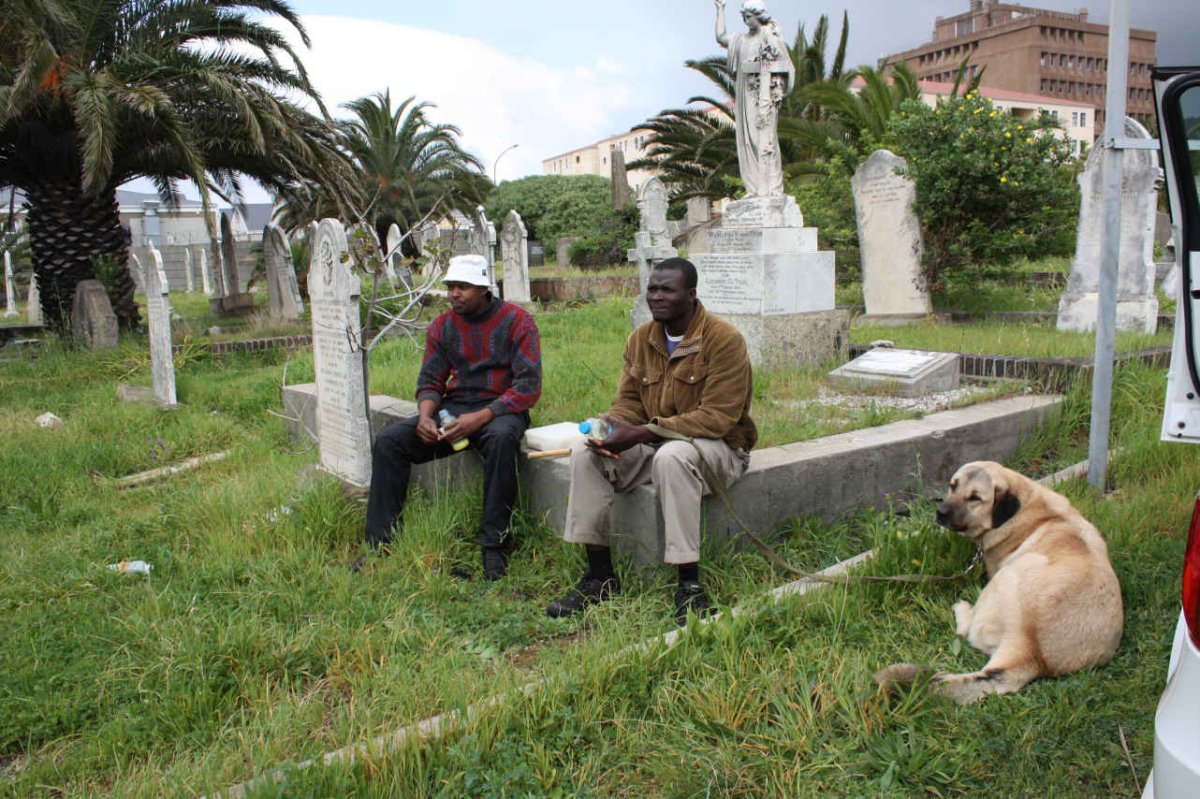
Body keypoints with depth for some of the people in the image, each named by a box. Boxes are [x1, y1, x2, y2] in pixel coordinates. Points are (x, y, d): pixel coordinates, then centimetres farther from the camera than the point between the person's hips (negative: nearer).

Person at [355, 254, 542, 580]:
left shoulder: (517, 321, -6)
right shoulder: (442, 327, 9)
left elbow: (529, 386, -13)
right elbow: (430, 381, 11)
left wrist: (481, 417, -25)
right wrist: (425, 416, -13)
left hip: (502, 409, -5)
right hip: (454, 407, 5)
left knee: (501, 437, -40)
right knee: (388, 440, -15)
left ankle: (493, 545, -29)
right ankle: (381, 542, -8)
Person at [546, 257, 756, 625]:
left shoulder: (724, 339, -15)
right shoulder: (640, 339, 6)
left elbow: (718, 418, -22)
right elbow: (628, 401, 9)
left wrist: (643, 433, -29)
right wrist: (610, 424, -18)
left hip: (718, 447, -6)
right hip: (653, 445, 6)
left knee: (671, 455, -39)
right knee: (585, 452, -15)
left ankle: (690, 586, -30)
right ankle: (600, 575, -9)